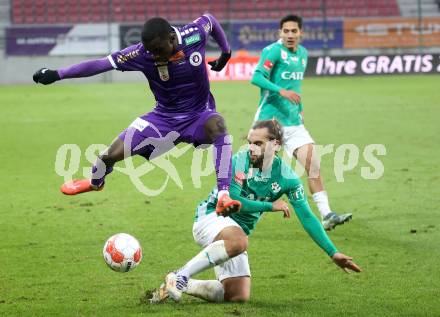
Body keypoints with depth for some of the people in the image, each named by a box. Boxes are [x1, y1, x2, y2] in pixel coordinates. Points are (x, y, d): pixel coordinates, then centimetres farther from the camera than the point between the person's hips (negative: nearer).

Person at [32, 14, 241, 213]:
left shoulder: (195, 35, -21)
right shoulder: (141, 54, -22)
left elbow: (209, 19, 3)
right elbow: (101, 64, -21)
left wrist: (226, 52, 11)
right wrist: (57, 74, -24)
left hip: (199, 114, -1)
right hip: (165, 117, 1)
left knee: (217, 126, -38)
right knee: (112, 154, -6)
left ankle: (223, 195, -35)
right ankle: (95, 182, 34)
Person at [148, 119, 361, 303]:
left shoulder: (287, 178, -4)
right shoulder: (238, 162, -14)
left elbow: (307, 218, -1)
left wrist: (333, 253, -5)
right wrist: (271, 206, -17)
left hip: (237, 232, 5)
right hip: (211, 217, -5)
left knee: (239, 296, -7)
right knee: (238, 241, -40)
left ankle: (184, 286, 5)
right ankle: (180, 276, -31)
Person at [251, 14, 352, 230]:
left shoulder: (303, 53, 13)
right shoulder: (274, 51, -11)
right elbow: (256, 77, -22)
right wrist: (281, 91, -32)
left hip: (293, 122, 6)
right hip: (270, 121, -6)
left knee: (313, 164, -6)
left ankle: (326, 215, -10)